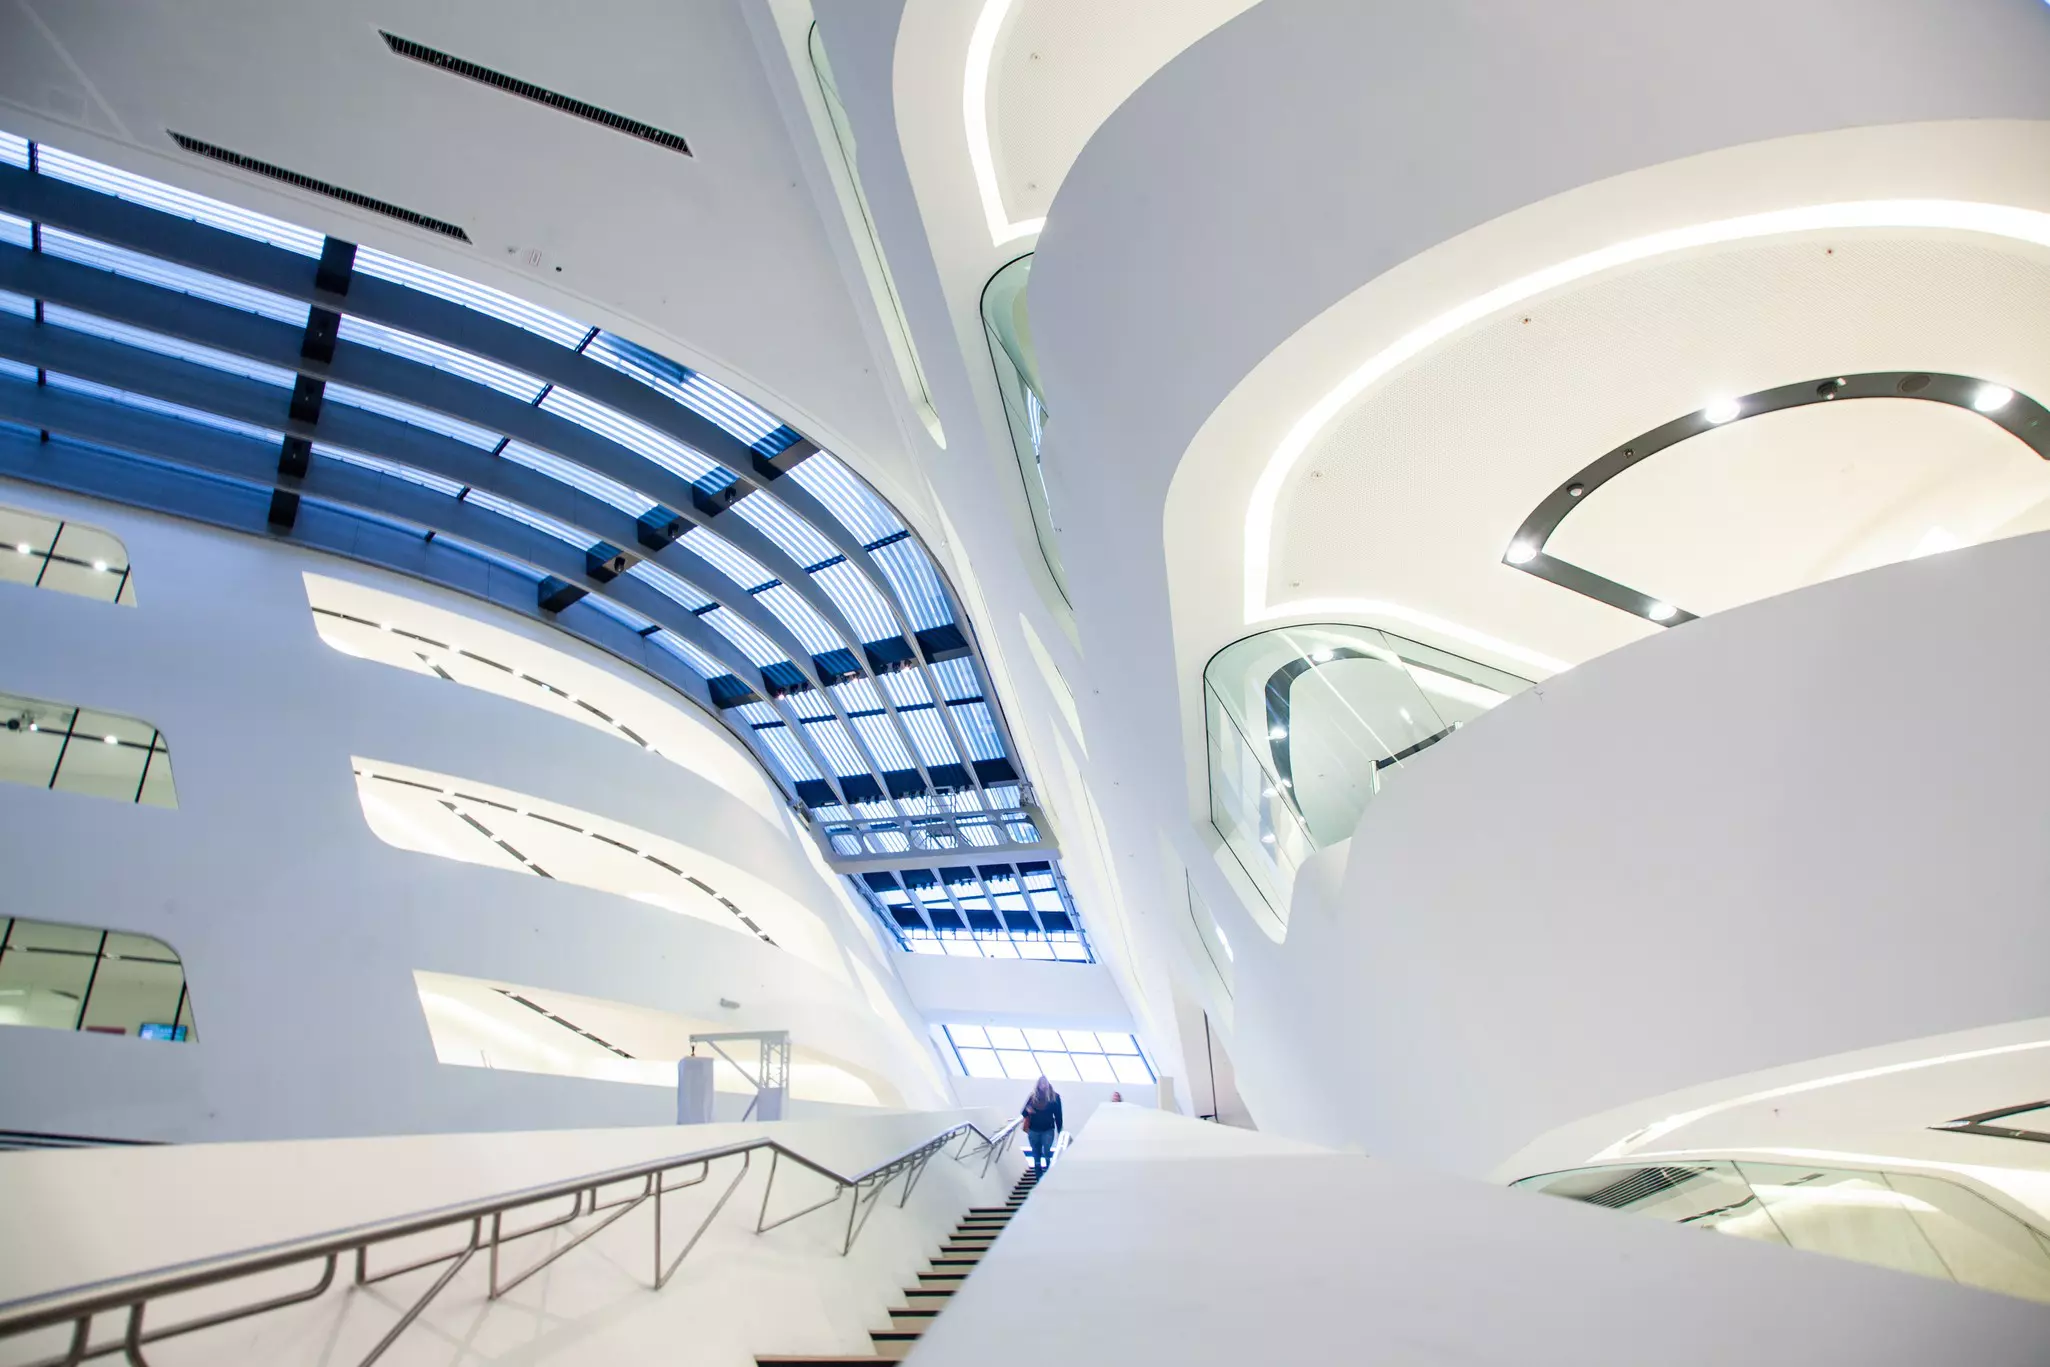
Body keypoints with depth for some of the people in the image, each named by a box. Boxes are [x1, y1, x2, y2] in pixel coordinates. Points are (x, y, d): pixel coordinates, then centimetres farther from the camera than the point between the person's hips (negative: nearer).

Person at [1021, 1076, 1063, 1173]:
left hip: (1048, 1130, -2)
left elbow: (1058, 1115, 1)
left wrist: (1060, 1131, 1)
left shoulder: (1054, 1097, -1)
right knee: (1036, 1154, 9)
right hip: (1033, 1130, 2)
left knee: (1046, 1152, -16)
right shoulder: (1032, 1097, 2)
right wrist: (1027, 1110, -21)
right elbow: (1024, 1112, 2)